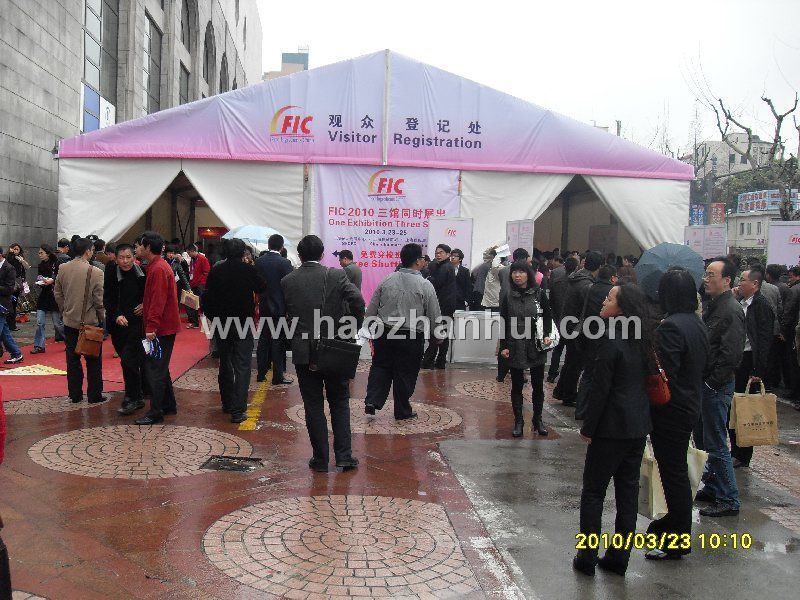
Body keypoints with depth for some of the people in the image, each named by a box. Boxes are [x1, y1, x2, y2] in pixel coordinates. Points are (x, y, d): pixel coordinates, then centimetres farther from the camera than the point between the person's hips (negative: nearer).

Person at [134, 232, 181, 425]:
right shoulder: (157, 266, 15)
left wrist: (151, 326, -23)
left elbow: (158, 300, -22)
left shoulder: (158, 269, -17)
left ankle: (155, 413, -2)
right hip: (164, 327, 10)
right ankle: (169, 405, 26)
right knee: (161, 368, 17)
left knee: (155, 370, -6)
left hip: (161, 329, -10)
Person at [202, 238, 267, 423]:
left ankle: (227, 403, 29)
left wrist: (211, 315, 14)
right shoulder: (248, 269, -10)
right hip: (244, 323, -4)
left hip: (222, 324, 4)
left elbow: (208, 296, 1)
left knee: (225, 364, 19)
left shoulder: (216, 270, -2)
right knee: (242, 366, -2)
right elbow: (262, 288, 6)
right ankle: (238, 410, -10)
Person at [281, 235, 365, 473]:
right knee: (340, 403, 13)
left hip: (303, 353, 1)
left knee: (313, 406, 8)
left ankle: (321, 458, 12)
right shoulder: (336, 275, -6)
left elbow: (284, 314, 4)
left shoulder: (288, 281, -1)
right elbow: (357, 300, -17)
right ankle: (344, 455, 9)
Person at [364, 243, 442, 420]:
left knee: (380, 367, 16)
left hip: (384, 333, 3)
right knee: (406, 373, 9)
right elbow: (435, 317, -2)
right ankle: (402, 411, 21)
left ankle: (372, 401, 1)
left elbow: (371, 311, 7)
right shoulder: (425, 286, -8)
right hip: (411, 337, -3)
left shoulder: (386, 281, 1)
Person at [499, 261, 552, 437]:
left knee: (538, 385, 9)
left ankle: (538, 419, 25)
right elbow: (503, 323, 3)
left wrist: (546, 335, -9)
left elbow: (548, 317, 6)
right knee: (516, 386, 7)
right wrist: (504, 346, -3)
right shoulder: (508, 297, 1)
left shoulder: (539, 295, -1)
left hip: (536, 347, 0)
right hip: (515, 348, 0)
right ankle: (518, 421, 17)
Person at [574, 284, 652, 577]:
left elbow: (600, 388, -17)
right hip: (639, 426, 8)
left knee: (593, 490, 5)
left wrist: (588, 428, -9)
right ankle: (619, 558, 22)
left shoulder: (612, 340, -19)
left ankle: (587, 558, 11)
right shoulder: (643, 339, 6)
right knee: (628, 491, 13)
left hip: (612, 427, -7)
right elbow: (646, 381, 11)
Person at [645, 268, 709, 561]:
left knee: (673, 473, 2)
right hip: (690, 406, 9)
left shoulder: (670, 327, -22)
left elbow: (664, 375, -24)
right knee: (677, 470, 21)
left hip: (670, 412, -9)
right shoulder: (698, 324, 7)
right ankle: (675, 520, 37)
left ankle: (678, 541, 12)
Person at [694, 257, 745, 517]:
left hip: (717, 387, -9)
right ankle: (713, 488, 30)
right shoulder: (713, 305, 12)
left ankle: (729, 500, 8)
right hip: (706, 384, 9)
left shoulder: (731, 311, -17)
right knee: (709, 440, 18)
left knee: (716, 444, -2)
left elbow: (731, 355, -23)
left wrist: (711, 383, -18)